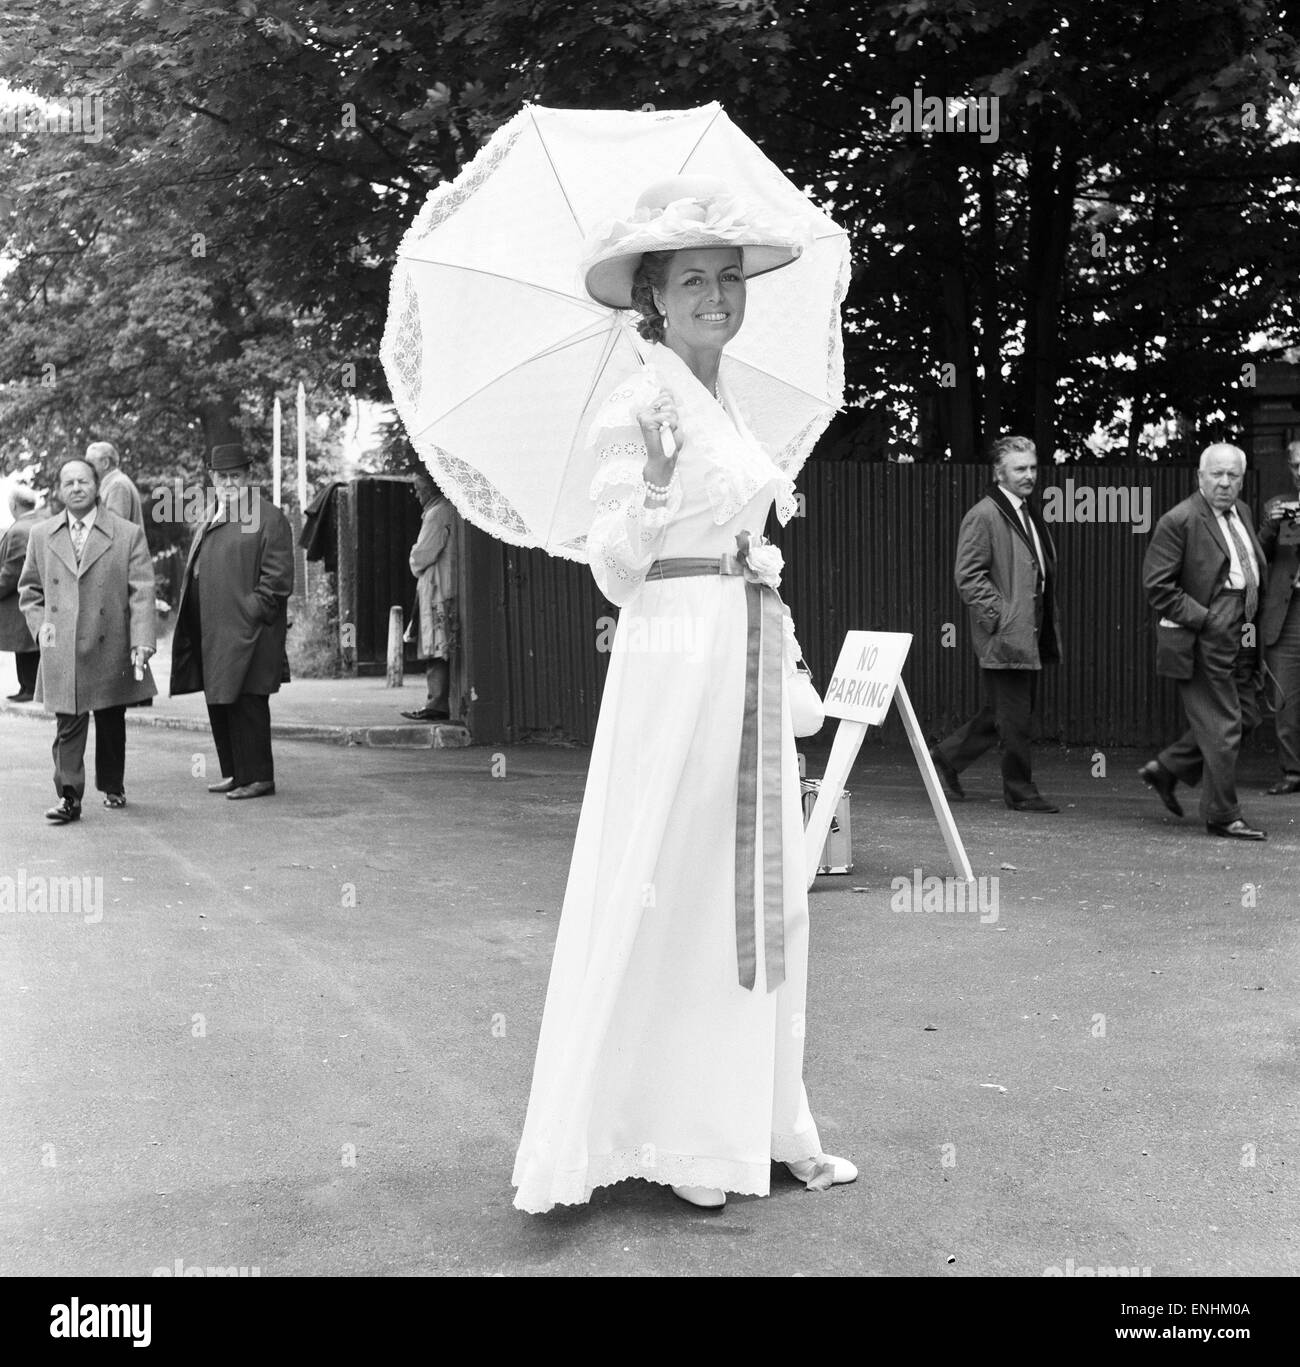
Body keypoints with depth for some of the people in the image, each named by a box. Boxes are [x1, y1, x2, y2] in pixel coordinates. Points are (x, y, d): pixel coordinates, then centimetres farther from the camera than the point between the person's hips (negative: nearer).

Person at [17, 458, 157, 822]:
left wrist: (142, 641, -15)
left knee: (112, 723, 13)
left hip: (111, 649, 0)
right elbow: (29, 591, 18)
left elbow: (142, 592, -5)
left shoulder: (128, 534, 0)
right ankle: (69, 797, -4)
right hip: (61, 652, 0)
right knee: (68, 725, -6)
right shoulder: (41, 536, 9)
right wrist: (40, 624, 1)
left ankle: (112, 787, 30)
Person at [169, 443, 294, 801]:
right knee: (219, 703, 12)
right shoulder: (211, 523, 20)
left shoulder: (269, 518, -7)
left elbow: (277, 575, -12)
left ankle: (257, 777, 0)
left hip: (246, 630, -9)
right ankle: (233, 772, 22)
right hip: (211, 630, 9)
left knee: (245, 701, -7)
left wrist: (255, 611, -17)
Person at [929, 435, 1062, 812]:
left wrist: (1049, 624, 19)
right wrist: (1000, 618, -19)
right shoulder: (983, 517, -12)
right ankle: (1020, 792, 10)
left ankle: (947, 756, 29)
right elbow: (968, 577, -16)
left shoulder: (1030, 513, 17)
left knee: (1004, 713, 15)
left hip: (1030, 635, 9)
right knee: (1014, 717, -1)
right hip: (1005, 637, -9)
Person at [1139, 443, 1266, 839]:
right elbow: (1156, 584, -15)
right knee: (1221, 727, -3)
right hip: (1204, 641, -8)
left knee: (1244, 716, 13)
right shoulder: (1179, 521, -13)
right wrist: (1202, 619, -17)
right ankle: (1222, 816, 10)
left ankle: (1166, 769, 27)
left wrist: (1252, 618, 13)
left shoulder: (1241, 512, 13)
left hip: (1239, 639, 9)